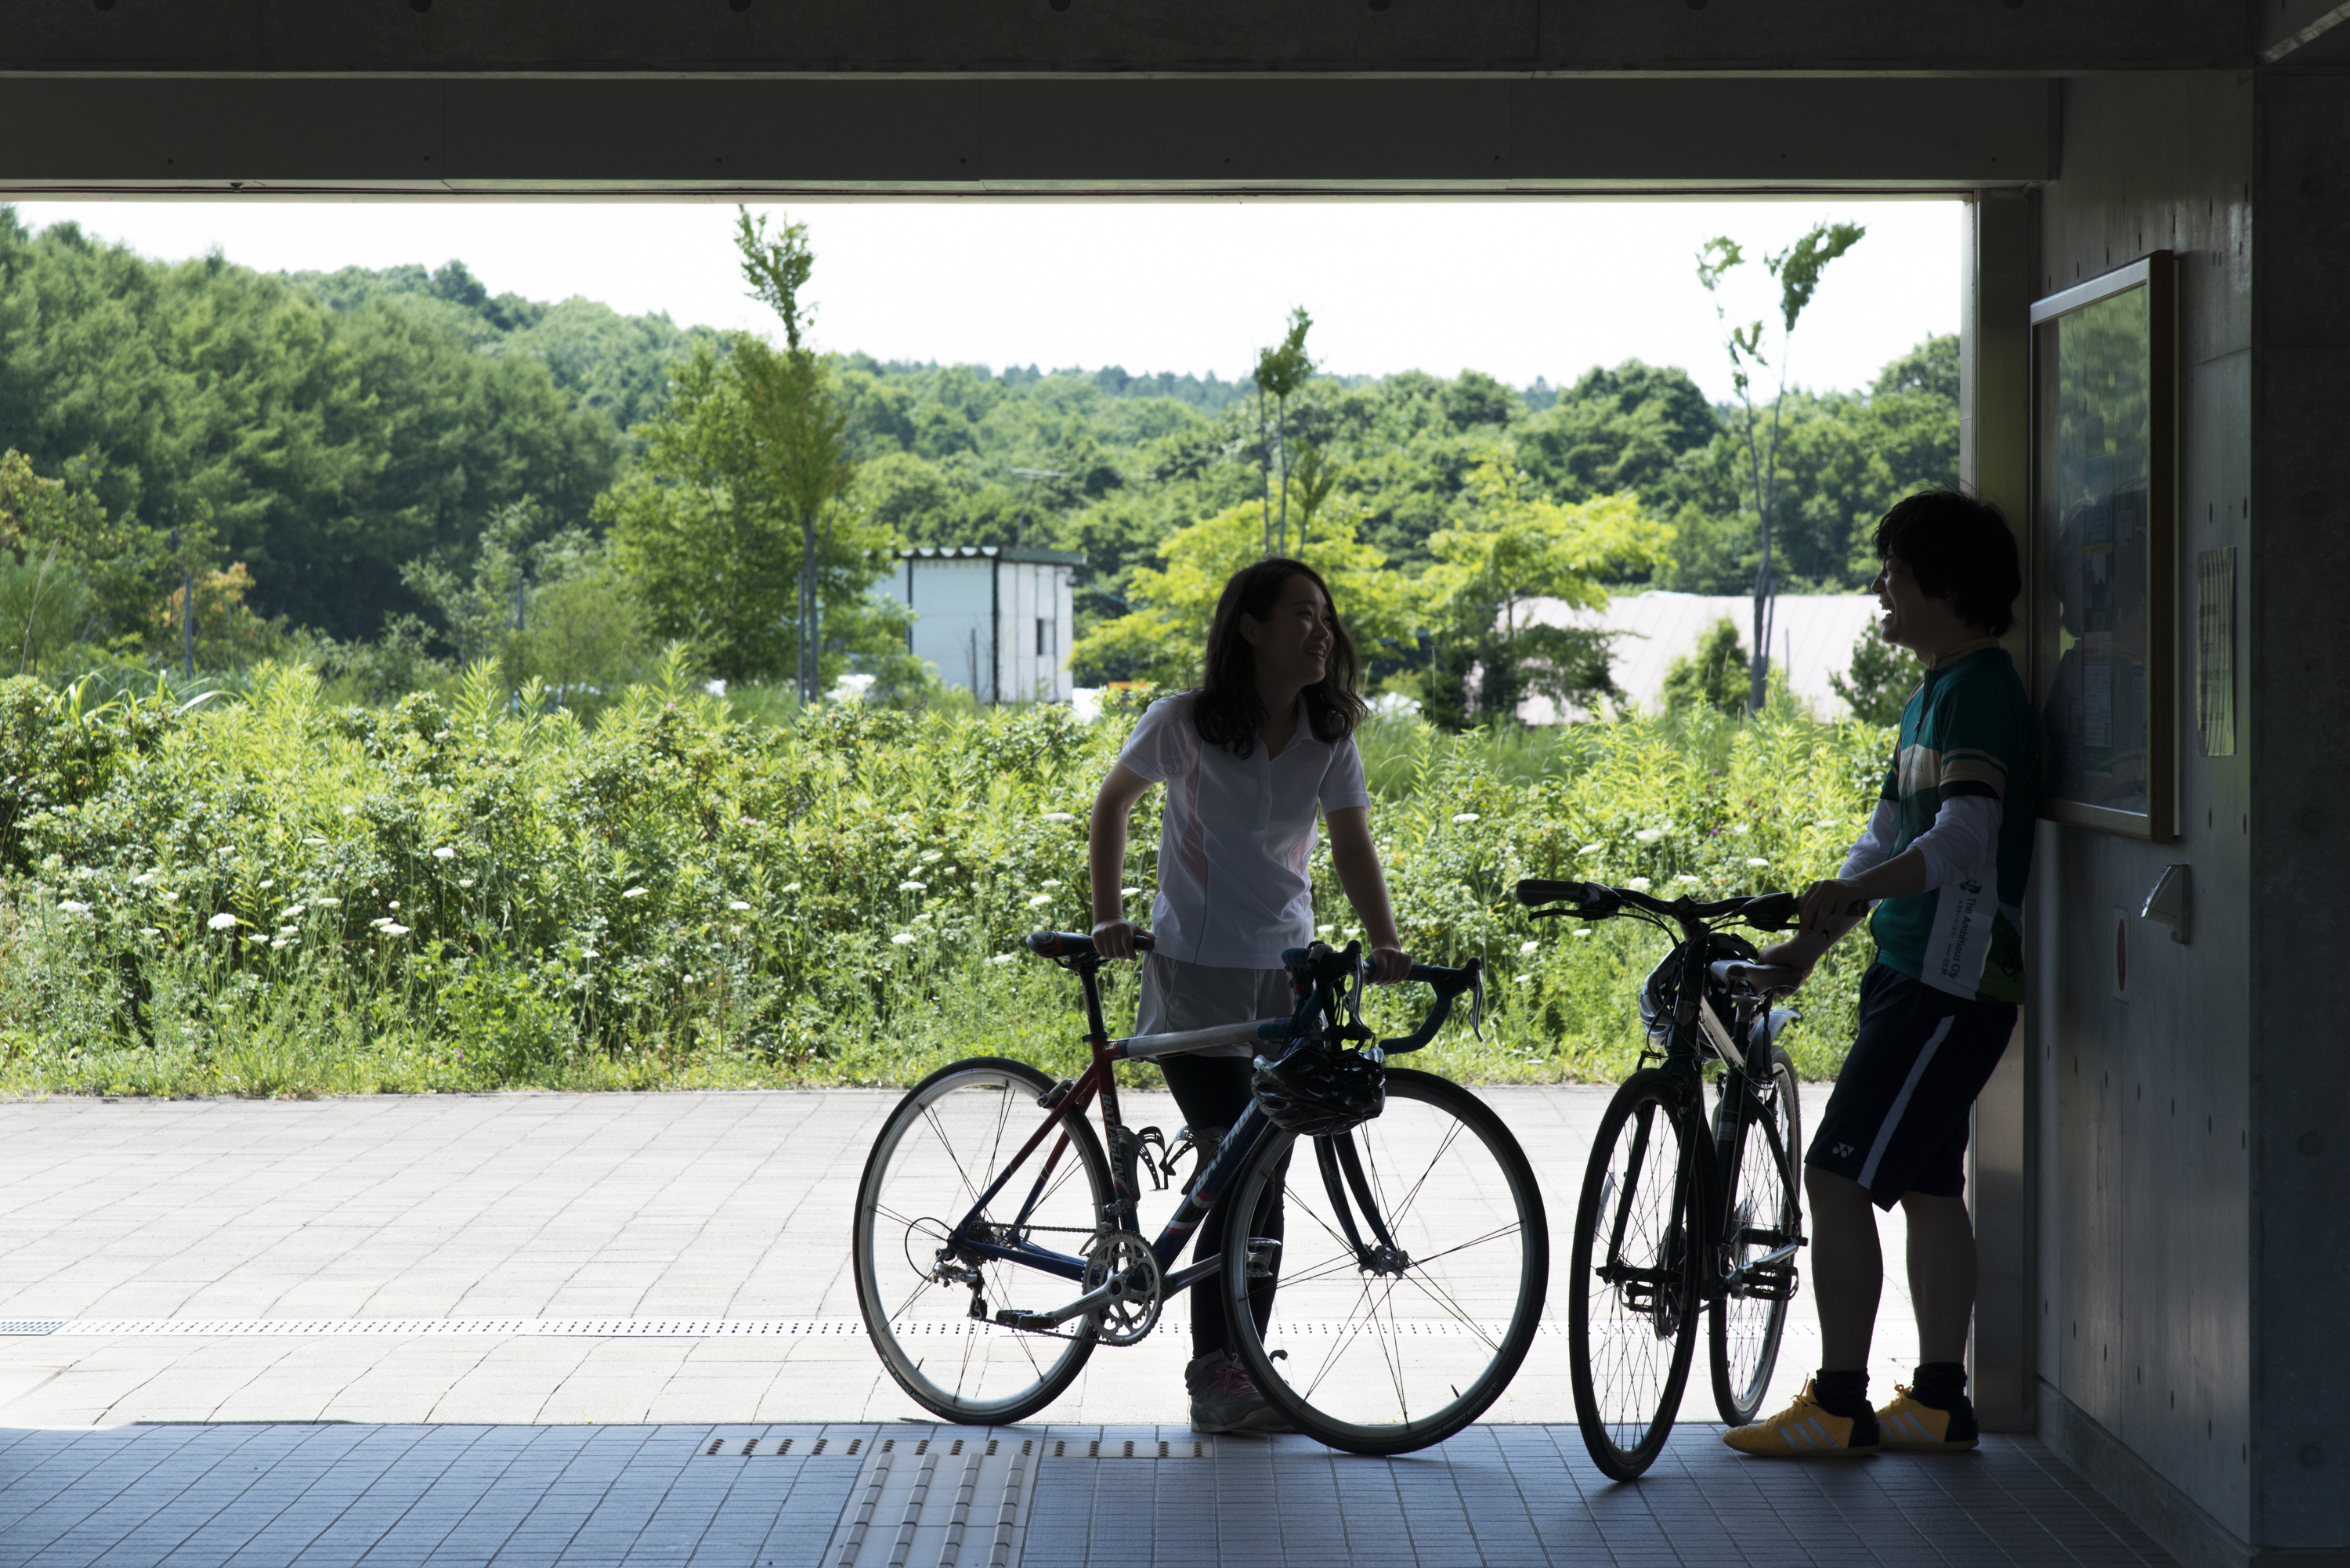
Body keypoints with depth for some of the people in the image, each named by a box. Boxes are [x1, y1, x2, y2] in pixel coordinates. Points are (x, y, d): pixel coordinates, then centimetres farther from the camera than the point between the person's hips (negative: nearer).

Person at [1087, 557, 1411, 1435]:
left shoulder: (1329, 737, 2)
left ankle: (1239, 1369, 14)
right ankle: (1215, 1377, -2)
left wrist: (1384, 943, -21)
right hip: (1197, 976, -4)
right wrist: (1108, 918, 1)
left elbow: (1352, 845, -5)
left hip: (1287, 975, 4)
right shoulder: (1183, 724, -8)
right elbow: (1112, 804, 7)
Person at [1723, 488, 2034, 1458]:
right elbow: (1888, 838, 22)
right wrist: (1808, 943, 16)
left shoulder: (1982, 690, -15)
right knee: (1926, 1185, 13)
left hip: (1950, 984, -10)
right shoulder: (1933, 694, 17)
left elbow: (1965, 835, -28)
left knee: (1837, 1175, -11)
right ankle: (1938, 1400, 20)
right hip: (1913, 975, 10)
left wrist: (1852, 892, -41)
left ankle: (1838, 1404, -6)